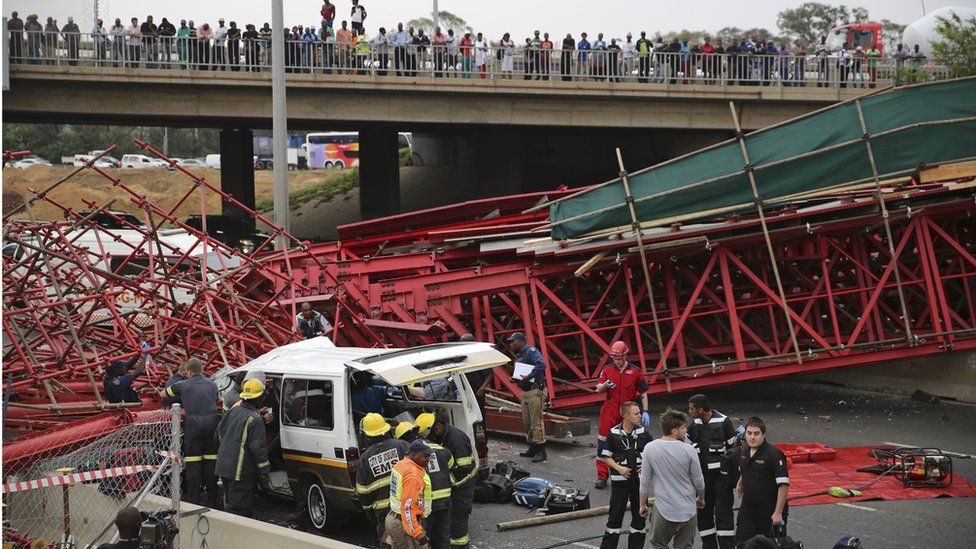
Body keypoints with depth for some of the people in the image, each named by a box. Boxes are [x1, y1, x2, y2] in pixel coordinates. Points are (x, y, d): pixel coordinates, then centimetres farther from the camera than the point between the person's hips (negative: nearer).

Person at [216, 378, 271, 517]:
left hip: (224, 466, 8)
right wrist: (265, 471, -10)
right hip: (241, 471, -8)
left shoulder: (232, 411, 8)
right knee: (238, 507, -6)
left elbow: (219, 434, 20)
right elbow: (258, 448, -17)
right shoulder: (255, 419, -17)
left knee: (230, 503, 20)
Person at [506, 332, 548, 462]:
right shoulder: (518, 357, 17)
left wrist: (528, 377, -28)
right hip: (525, 392, 10)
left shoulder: (531, 351, -12)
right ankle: (532, 449, 23)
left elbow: (541, 364, -29)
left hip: (536, 391, -10)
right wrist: (514, 379, 3)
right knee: (527, 422, 13)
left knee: (536, 422, -9)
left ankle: (541, 451, -6)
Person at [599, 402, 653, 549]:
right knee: (615, 515, 1)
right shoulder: (614, 433, -6)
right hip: (620, 480, -3)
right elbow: (606, 457, -2)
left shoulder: (643, 432, 1)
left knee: (640, 514, 9)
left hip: (639, 479, 3)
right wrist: (619, 468, -16)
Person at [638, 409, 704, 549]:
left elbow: (645, 482, -4)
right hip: (687, 510, 0)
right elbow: (699, 482, -2)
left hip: (663, 510, 0)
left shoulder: (650, 448, -9)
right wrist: (701, 499, 19)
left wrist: (642, 505, 10)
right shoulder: (688, 450, -11)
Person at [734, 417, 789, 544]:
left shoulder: (774, 454, -20)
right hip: (747, 509, 6)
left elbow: (784, 484, -23)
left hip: (769, 512, -6)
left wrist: (778, 513, -25)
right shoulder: (743, 452, 4)